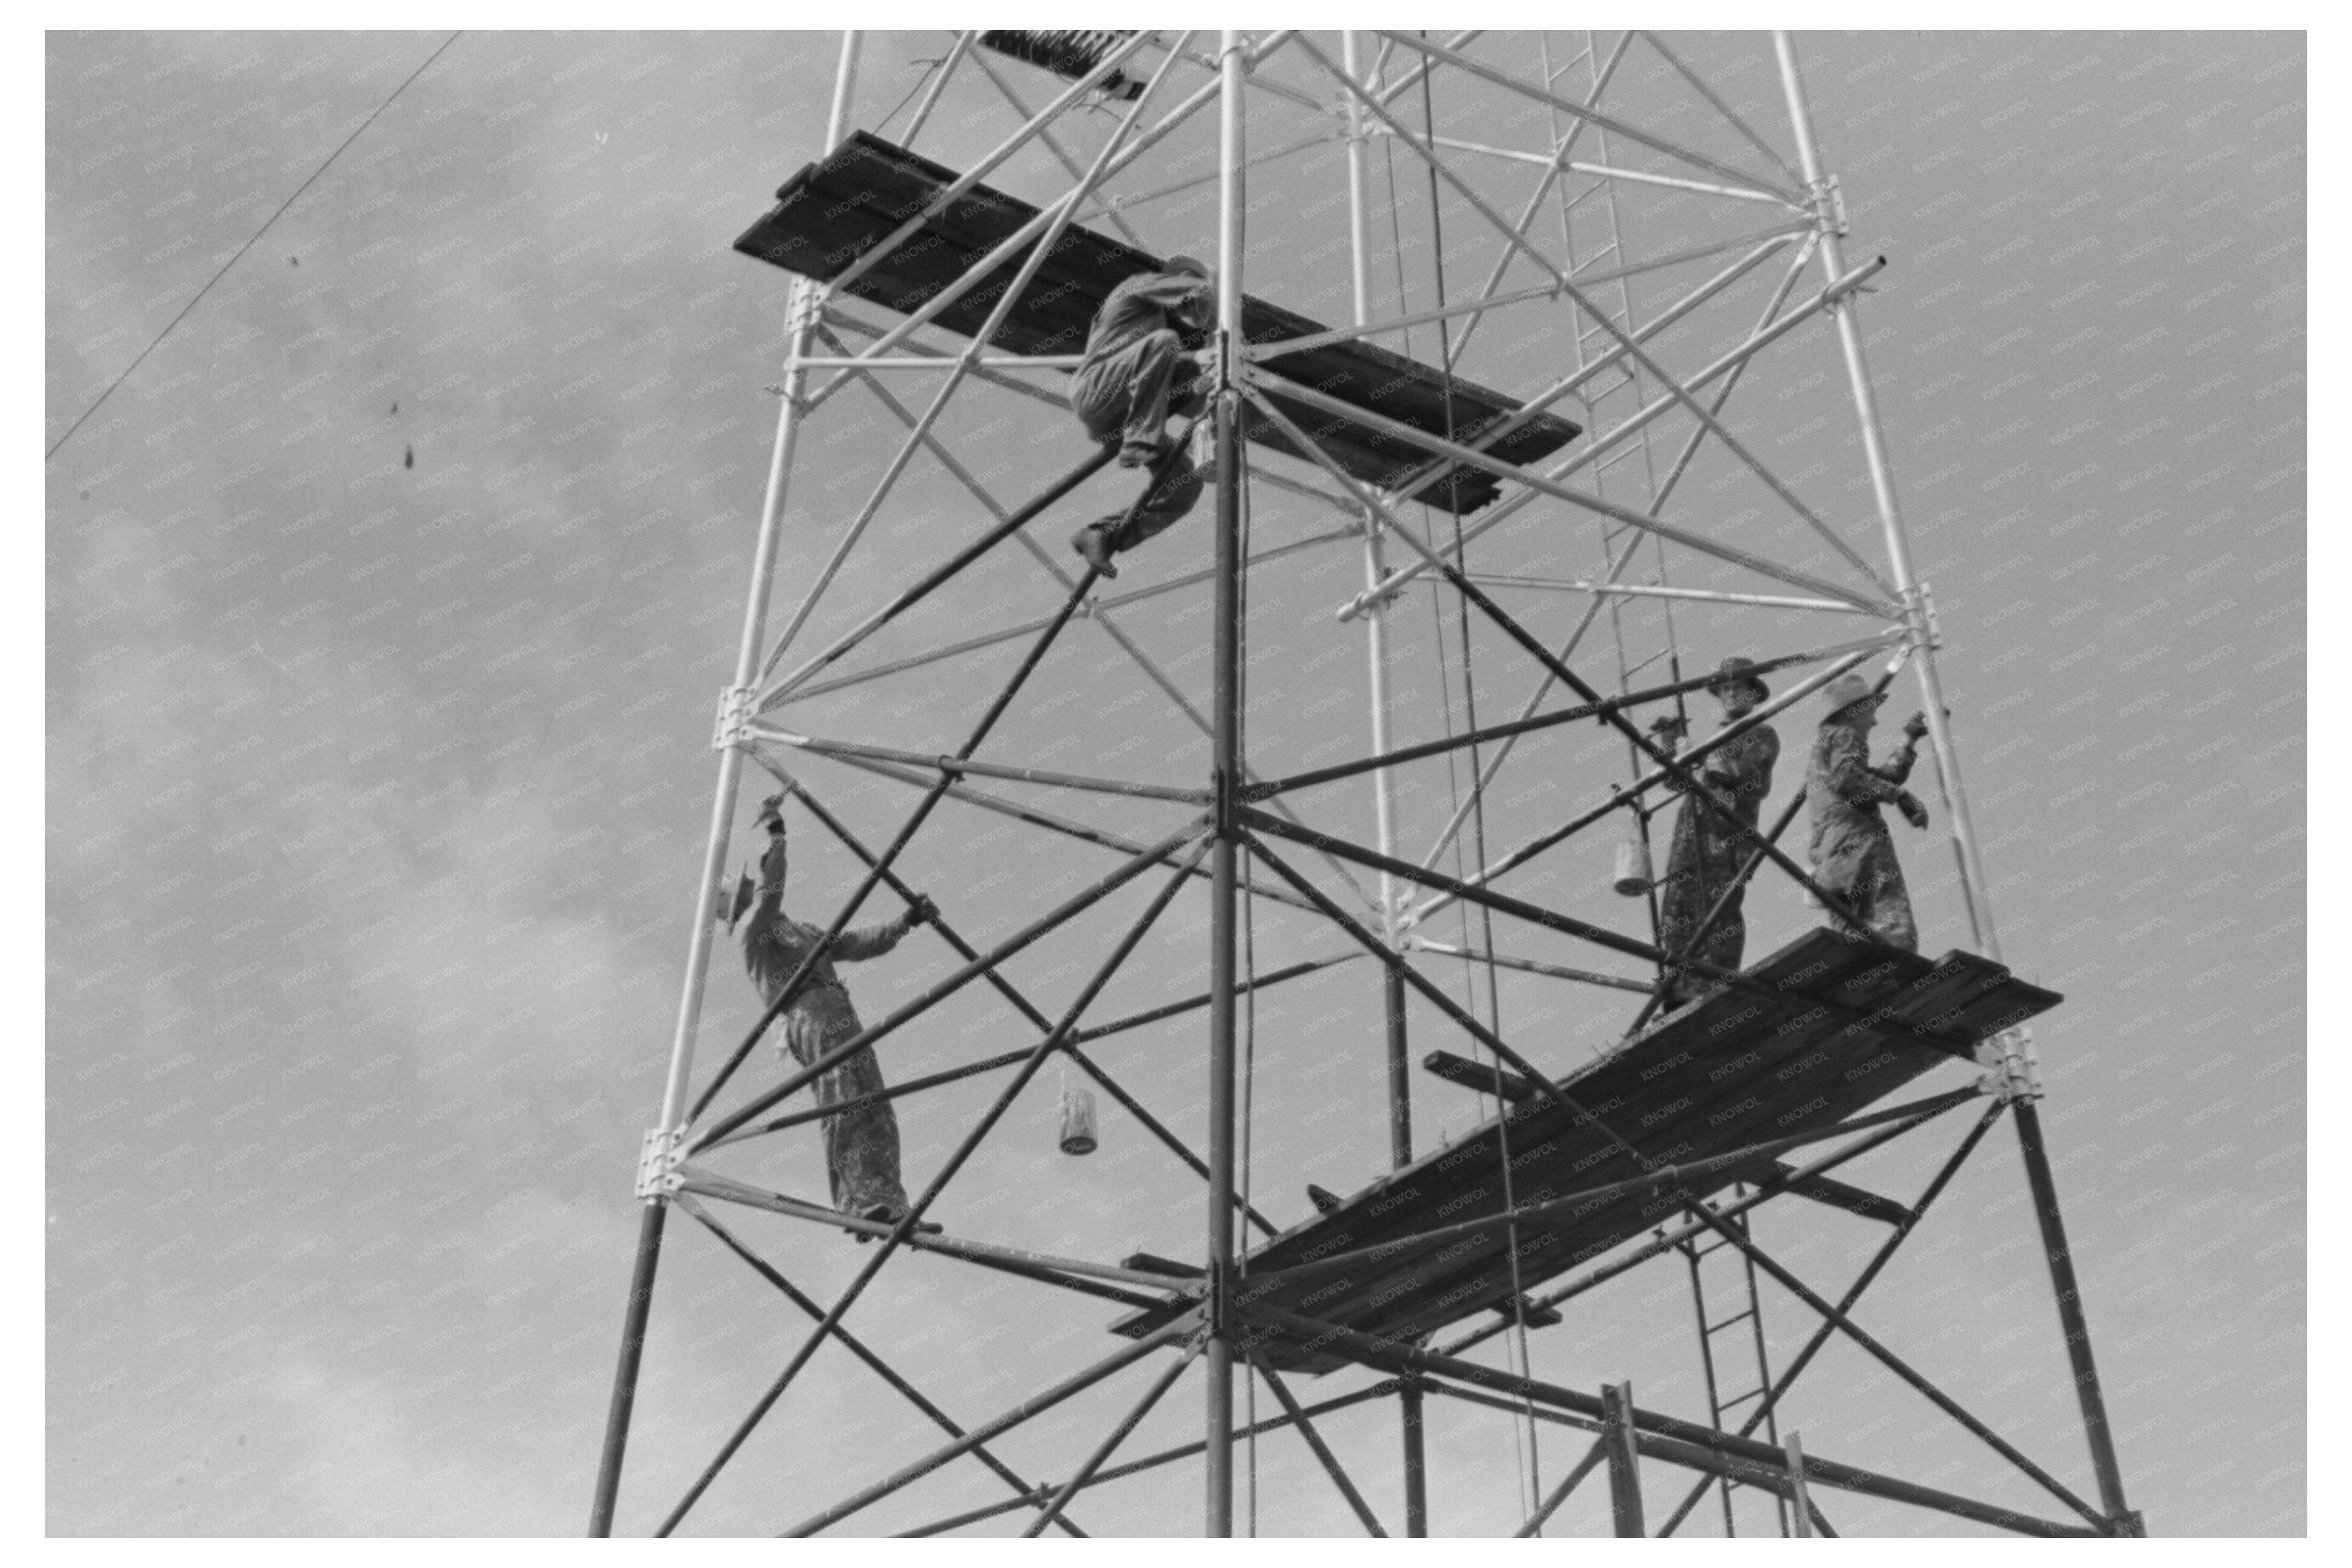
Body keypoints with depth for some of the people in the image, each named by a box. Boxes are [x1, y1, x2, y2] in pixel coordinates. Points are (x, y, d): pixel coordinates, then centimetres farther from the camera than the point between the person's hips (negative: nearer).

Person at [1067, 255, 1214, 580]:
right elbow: (1200, 293, -5)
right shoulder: (1141, 285, 13)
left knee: (1187, 484, -5)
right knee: (1163, 341, -29)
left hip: (1119, 424, 8)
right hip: (1095, 392, -8)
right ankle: (1141, 445, -32)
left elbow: (1187, 407, 26)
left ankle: (1102, 536, -3)